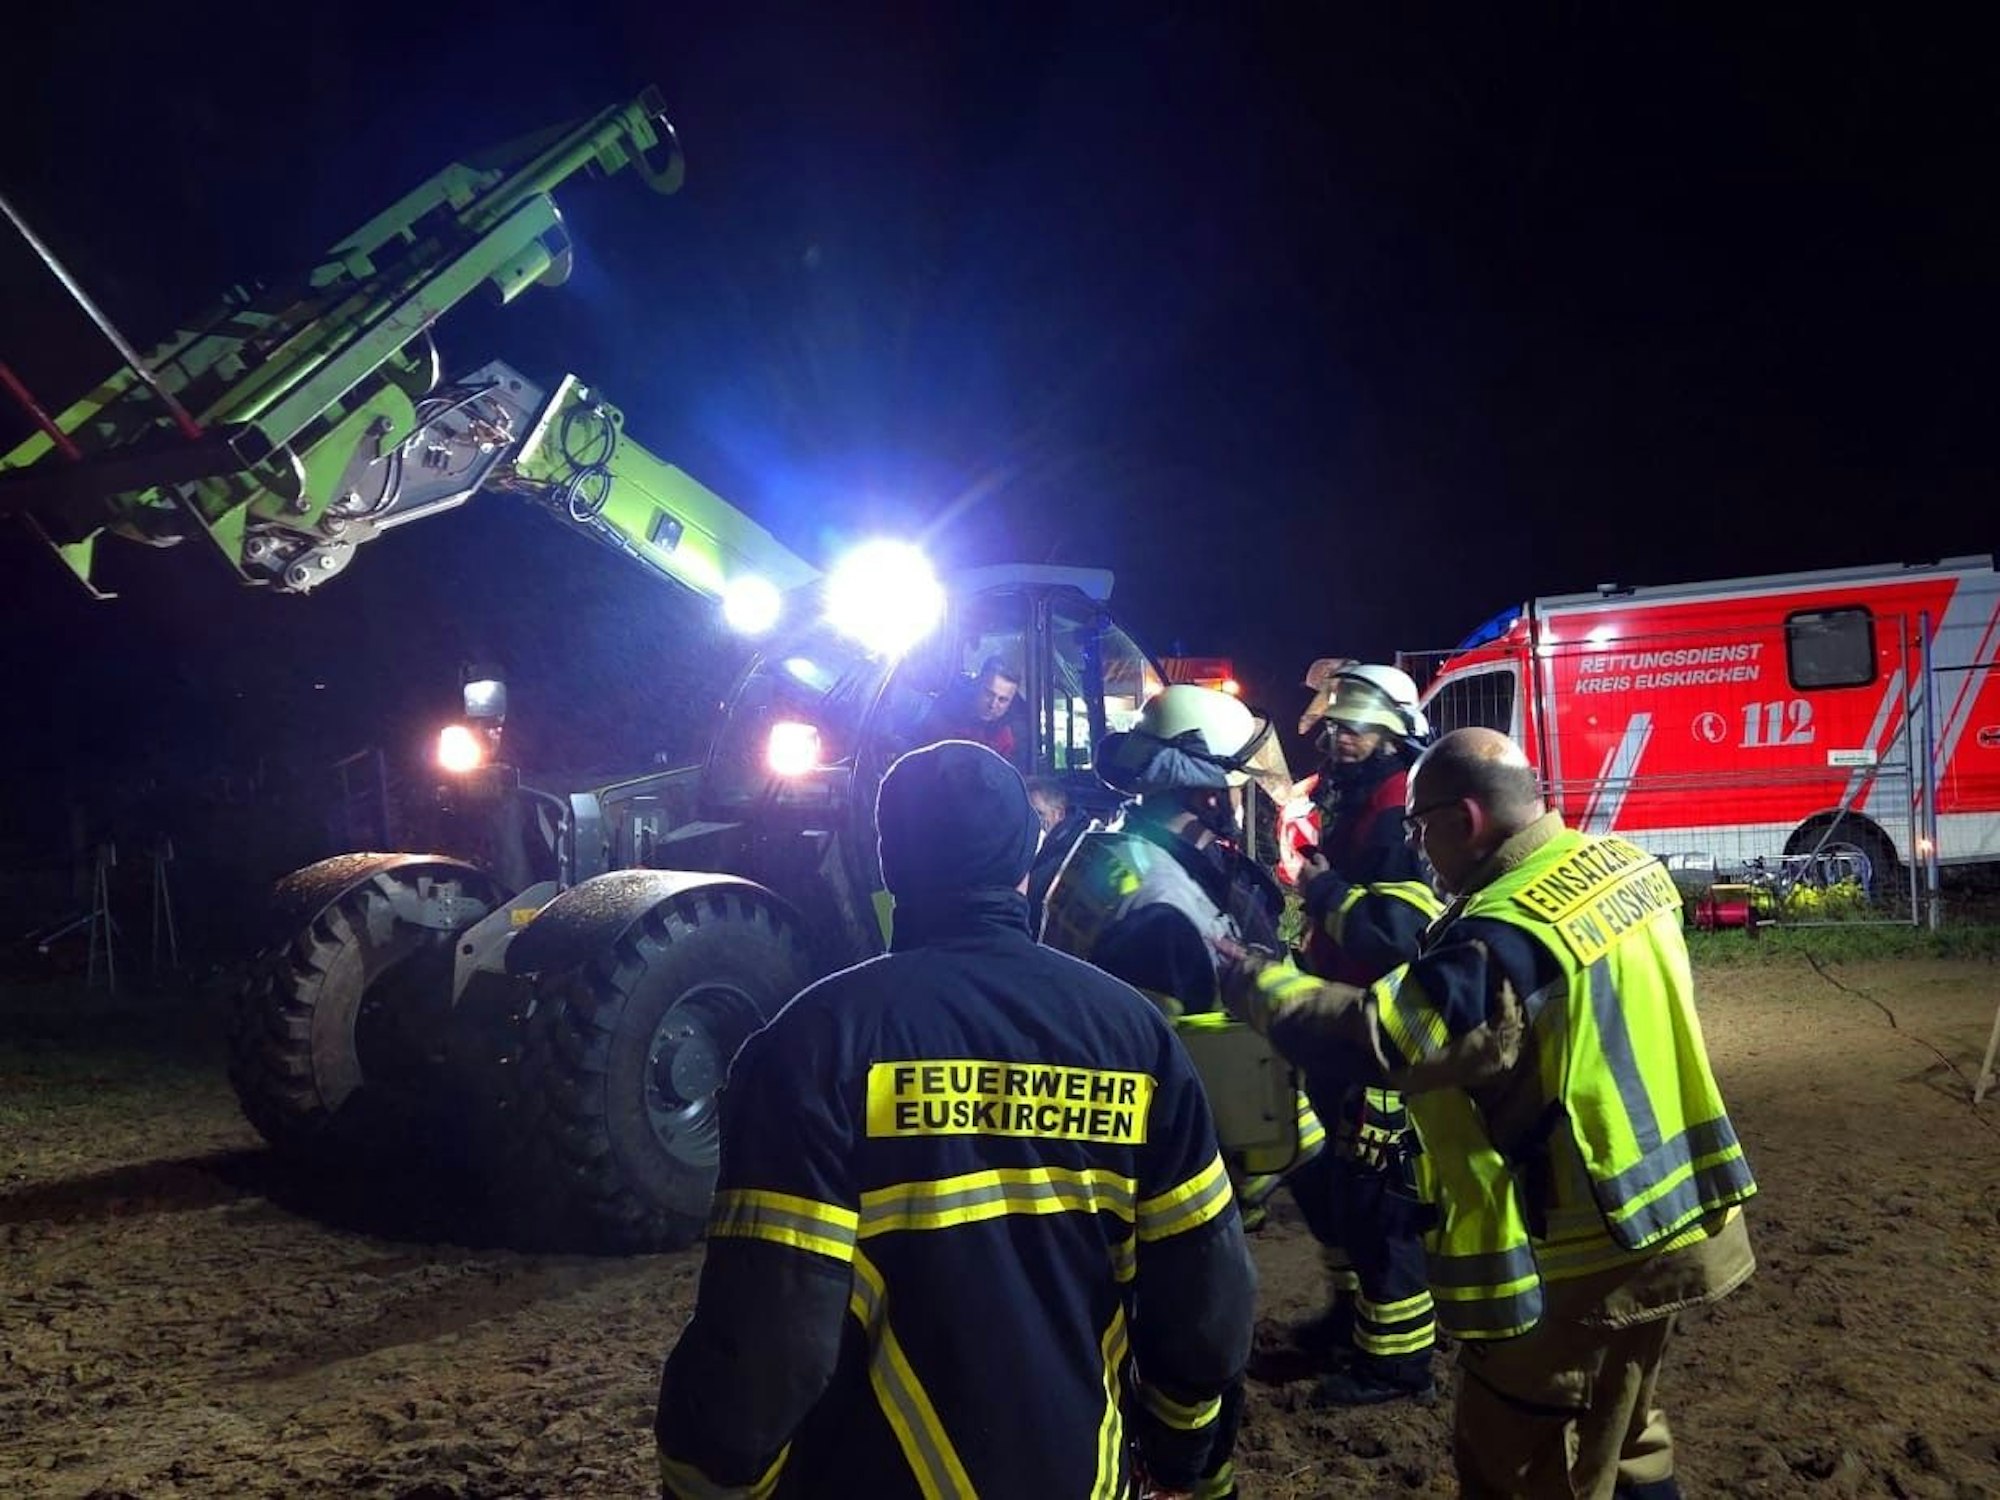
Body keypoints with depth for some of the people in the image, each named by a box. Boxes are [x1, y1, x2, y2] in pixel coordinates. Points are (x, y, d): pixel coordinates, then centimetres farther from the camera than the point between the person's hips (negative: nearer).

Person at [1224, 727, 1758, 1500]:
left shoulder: (1509, 936, -27)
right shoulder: (1624, 864, 2)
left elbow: (1366, 1034, -28)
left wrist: (1252, 979, -13)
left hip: (1582, 1253, -9)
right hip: (1669, 1216, 9)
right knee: (1622, 1434, 28)